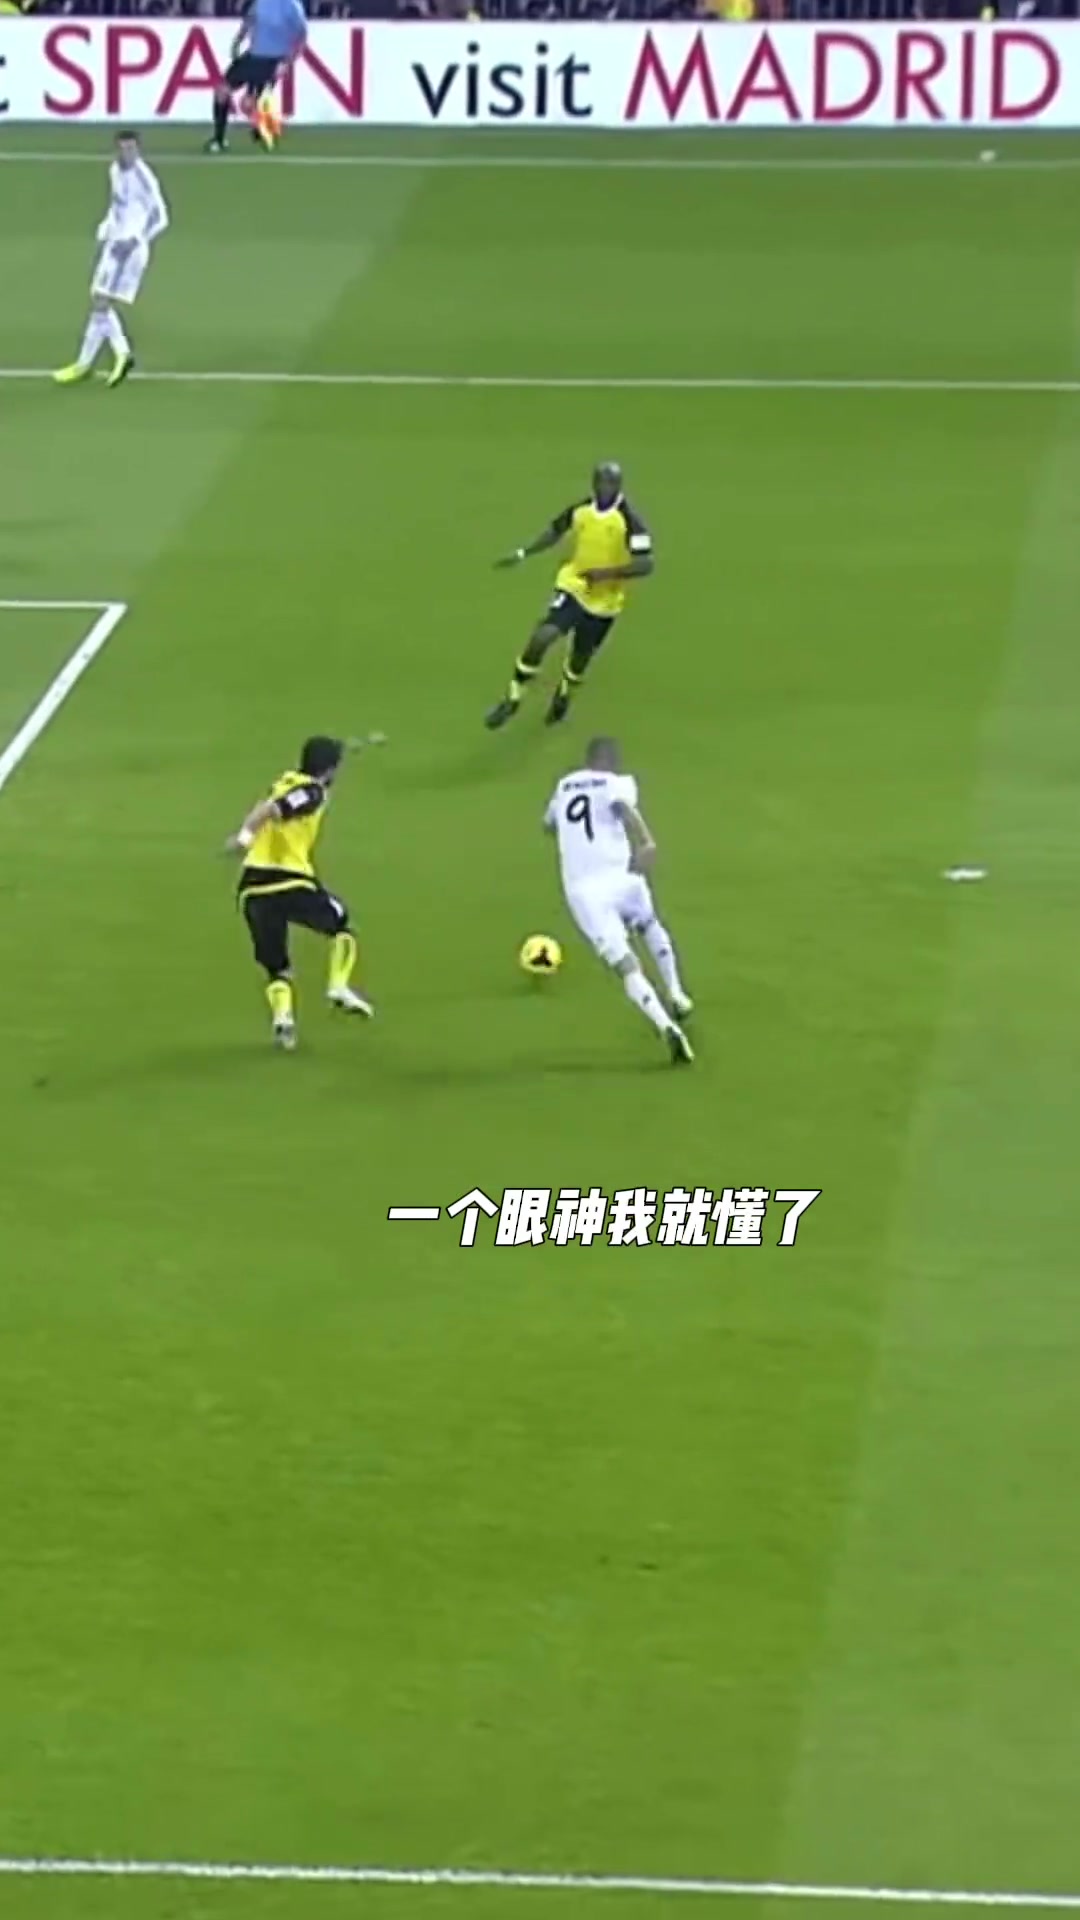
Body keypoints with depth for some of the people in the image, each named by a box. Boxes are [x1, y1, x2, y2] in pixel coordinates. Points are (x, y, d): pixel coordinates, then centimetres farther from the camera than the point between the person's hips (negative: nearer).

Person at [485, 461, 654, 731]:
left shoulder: (630, 521, -18)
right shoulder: (580, 511, -5)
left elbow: (646, 564, -23)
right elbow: (555, 531, 16)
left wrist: (607, 572, -30)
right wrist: (523, 554, 12)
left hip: (604, 601, -2)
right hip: (573, 587, 2)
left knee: (579, 658, 14)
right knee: (541, 638, -20)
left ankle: (563, 694, 50)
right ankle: (512, 699, -6)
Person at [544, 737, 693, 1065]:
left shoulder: (565, 786, 19)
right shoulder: (617, 783, 5)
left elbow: (549, 824, 39)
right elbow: (624, 806, -19)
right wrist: (645, 842, -34)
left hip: (581, 889, 1)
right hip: (620, 876, -1)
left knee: (627, 968, -6)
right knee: (650, 927, 34)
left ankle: (667, 1027, -25)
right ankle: (676, 997, 34)